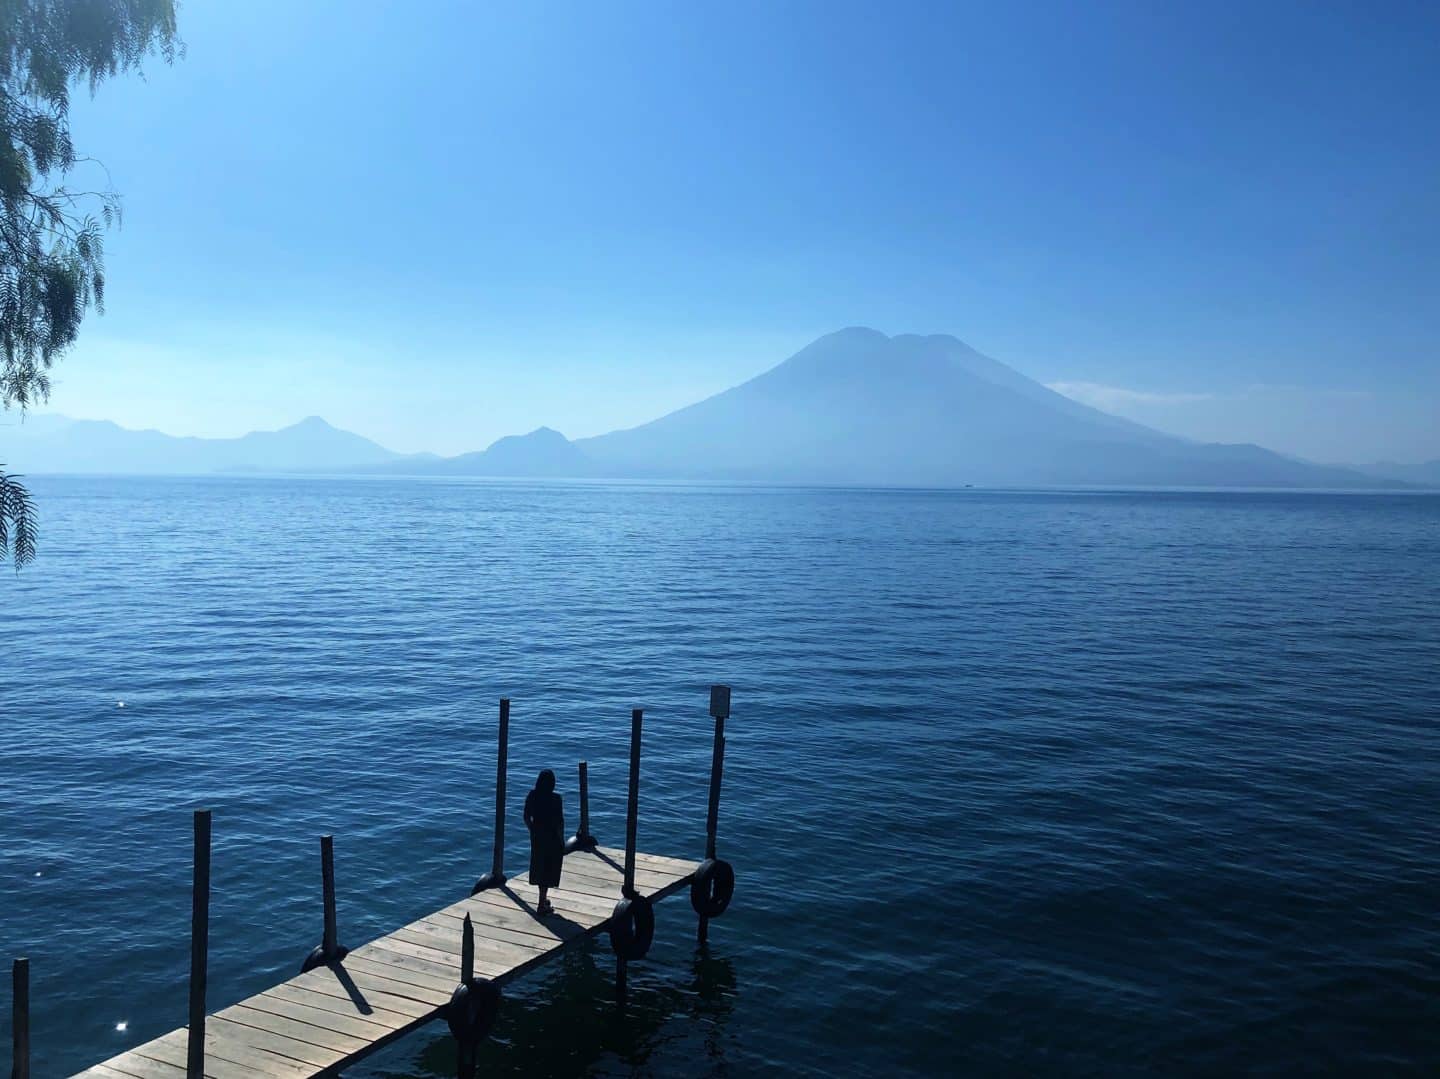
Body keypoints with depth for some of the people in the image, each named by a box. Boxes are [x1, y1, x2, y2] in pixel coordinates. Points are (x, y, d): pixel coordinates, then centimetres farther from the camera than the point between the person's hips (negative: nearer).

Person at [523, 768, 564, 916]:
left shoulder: (531, 796, -7)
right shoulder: (555, 799, -20)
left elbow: (527, 818, 2)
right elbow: (559, 822, -16)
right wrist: (562, 841, -5)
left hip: (536, 836, 5)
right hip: (551, 837, -5)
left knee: (539, 866, 21)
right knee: (548, 869, 6)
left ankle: (543, 899, 38)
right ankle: (541, 906, 9)